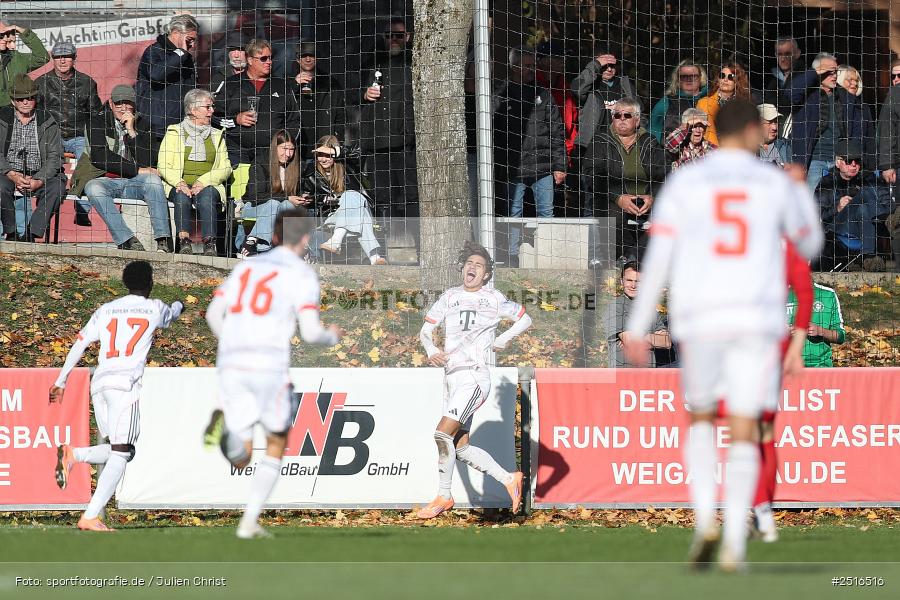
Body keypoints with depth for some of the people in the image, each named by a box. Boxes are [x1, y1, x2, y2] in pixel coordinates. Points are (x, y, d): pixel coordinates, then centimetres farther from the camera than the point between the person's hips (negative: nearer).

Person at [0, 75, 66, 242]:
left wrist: (38, 181, -17)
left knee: (57, 186, -29)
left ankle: (32, 234, -29)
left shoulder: (47, 123, 6)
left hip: (39, 176, 1)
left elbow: (55, 157, -1)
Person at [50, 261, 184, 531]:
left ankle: (73, 455, -10)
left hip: (98, 384, 5)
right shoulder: (155, 308, 10)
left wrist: (60, 382, 16)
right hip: (126, 384, -5)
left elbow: (79, 345, 13)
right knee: (121, 453, -8)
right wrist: (178, 305, 59)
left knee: (117, 450, 16)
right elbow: (172, 314, 35)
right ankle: (91, 517, -19)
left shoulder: (105, 310, 18)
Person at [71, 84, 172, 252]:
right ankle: (128, 241, -44)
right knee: (93, 188, -35)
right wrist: (137, 170, -13)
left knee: (153, 180, -29)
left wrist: (132, 131, -11)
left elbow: (149, 162, -2)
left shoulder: (142, 124, 9)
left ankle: (164, 242, -39)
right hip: (105, 180, -2)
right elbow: (99, 157, -10)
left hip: (133, 182, 2)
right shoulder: (98, 122, 4)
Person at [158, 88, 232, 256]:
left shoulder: (217, 135, 21)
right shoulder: (174, 132, 14)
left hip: (208, 186, 1)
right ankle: (184, 243, -44)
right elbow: (163, 166, 4)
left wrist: (203, 181, -9)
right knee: (182, 197, -35)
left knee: (207, 197, -34)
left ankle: (209, 245, -45)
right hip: (180, 185, -1)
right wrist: (179, 183, -17)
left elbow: (225, 168, 9)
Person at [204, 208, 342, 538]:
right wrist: (331, 337, 18)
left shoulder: (246, 266, 20)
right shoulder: (302, 275, 4)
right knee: (277, 446, 20)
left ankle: (225, 424, -29)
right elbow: (310, 332, -5)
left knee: (240, 459, 6)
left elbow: (213, 314, 14)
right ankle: (249, 521, 12)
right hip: (269, 365, -4)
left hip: (231, 364, 4)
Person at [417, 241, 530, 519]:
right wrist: (431, 350, -7)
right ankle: (509, 480, 20)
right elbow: (425, 331, 14)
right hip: (451, 378, 7)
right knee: (461, 447, 7)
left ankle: (443, 497, -7)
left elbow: (525, 319, 11)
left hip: (475, 377, -6)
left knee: (442, 434, -18)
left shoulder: (493, 299, 1)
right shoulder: (450, 297, 12)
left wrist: (503, 339, -5)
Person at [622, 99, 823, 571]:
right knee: (743, 433, 3)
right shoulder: (776, 184, 6)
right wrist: (803, 193, 40)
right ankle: (734, 544, -10)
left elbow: (658, 255, -2)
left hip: (699, 319, 0)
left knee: (701, 419, 19)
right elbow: (809, 247, 22)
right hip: (758, 318, 0)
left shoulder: (684, 182, 4)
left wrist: (637, 327, 0)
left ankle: (705, 520, -1)